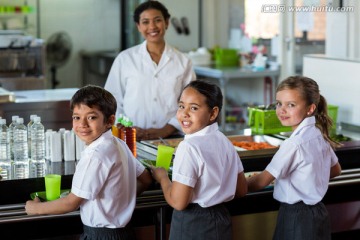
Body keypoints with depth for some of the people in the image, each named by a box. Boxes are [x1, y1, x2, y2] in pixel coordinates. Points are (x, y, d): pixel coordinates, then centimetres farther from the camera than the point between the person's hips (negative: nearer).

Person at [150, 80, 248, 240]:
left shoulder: (189, 147, -21)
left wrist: (162, 177, -6)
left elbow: (178, 202, -22)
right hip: (221, 219, 7)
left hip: (192, 226, -7)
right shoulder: (225, 141, 1)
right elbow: (241, 190, 9)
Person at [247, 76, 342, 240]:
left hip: (297, 219, -9)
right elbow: (336, 170, 20)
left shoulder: (295, 143, -21)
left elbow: (262, 182, -16)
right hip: (317, 213, 9)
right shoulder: (319, 135, 3)